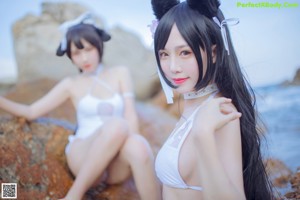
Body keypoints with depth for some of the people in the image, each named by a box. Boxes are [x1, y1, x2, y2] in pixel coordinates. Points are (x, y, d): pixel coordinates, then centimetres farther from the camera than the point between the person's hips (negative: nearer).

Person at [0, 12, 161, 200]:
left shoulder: (120, 74, 10)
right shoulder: (71, 84, 9)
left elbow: (131, 117, 0)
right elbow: (32, 111, 10)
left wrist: (132, 146, -17)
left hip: (116, 163, 1)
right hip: (83, 156, 0)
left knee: (138, 145, -36)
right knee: (117, 124, -34)